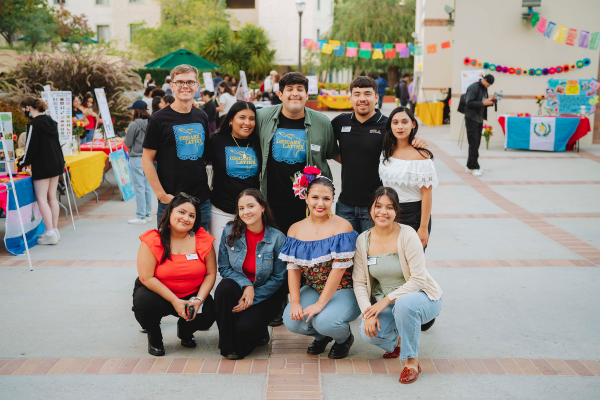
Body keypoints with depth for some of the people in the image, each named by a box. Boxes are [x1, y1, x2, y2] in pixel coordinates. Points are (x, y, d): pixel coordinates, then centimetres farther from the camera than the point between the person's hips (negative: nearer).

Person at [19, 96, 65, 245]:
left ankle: (50, 234, -6)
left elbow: (31, 146, -15)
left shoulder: (34, 124, -16)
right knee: (52, 198, 13)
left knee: (42, 199, -3)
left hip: (42, 166, -8)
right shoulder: (50, 121, 10)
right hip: (57, 163, 8)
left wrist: (24, 162, 1)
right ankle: (55, 230, 17)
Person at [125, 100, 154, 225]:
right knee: (148, 186, 12)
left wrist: (127, 134, 10)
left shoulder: (133, 125, -14)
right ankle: (147, 214, 19)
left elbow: (128, 144, -7)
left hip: (136, 159, -6)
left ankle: (141, 216, 1)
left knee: (139, 187, -2)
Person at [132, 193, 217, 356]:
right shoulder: (152, 240, -16)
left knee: (208, 315, -24)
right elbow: (147, 277, -19)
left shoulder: (203, 239, -8)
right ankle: (154, 337, 3)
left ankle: (185, 331, 16)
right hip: (157, 292, -2)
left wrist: (199, 299, -20)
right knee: (144, 302, -34)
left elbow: (211, 273, -5)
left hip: (192, 295, 2)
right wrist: (174, 301, -25)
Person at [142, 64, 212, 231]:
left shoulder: (202, 117, 8)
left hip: (202, 199, 4)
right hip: (172, 201, -4)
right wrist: (161, 195, -13)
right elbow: (147, 160, -7)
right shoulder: (159, 119, -6)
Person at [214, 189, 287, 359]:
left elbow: (279, 278, -7)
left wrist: (252, 298, -16)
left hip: (266, 295, -3)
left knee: (245, 326, -28)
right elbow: (224, 268, -2)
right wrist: (246, 285, -20)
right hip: (238, 288, 3)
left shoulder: (278, 238, -11)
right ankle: (228, 346, -14)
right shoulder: (229, 232, -5)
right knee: (225, 287, -32)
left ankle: (260, 333, 13)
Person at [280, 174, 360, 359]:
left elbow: (338, 269, -19)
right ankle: (321, 336, 15)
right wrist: (295, 302, -14)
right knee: (291, 321, -20)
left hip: (344, 290, -4)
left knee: (325, 322, -31)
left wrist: (320, 304, -22)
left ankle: (344, 337, 8)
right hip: (313, 289, 5)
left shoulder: (342, 226, -13)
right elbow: (293, 268, -1)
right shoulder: (295, 229, 3)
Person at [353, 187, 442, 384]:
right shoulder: (363, 240, -4)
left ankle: (412, 362, -16)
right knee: (368, 332, -25)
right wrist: (368, 313, -17)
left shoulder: (407, 235, -17)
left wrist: (387, 299, -23)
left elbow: (418, 279, -19)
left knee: (404, 303, -38)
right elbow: (359, 282, -3)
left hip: (421, 296, -3)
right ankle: (398, 342, 13)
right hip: (384, 304, 4)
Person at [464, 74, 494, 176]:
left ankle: (470, 166, 17)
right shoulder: (473, 87, -14)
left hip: (479, 119, 9)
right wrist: (483, 103, -24)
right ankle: (474, 167, -3)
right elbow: (469, 103, -21)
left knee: (477, 143, 10)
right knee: (473, 143, -7)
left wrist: (489, 102, 0)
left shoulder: (484, 88, 14)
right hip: (472, 118, -9)